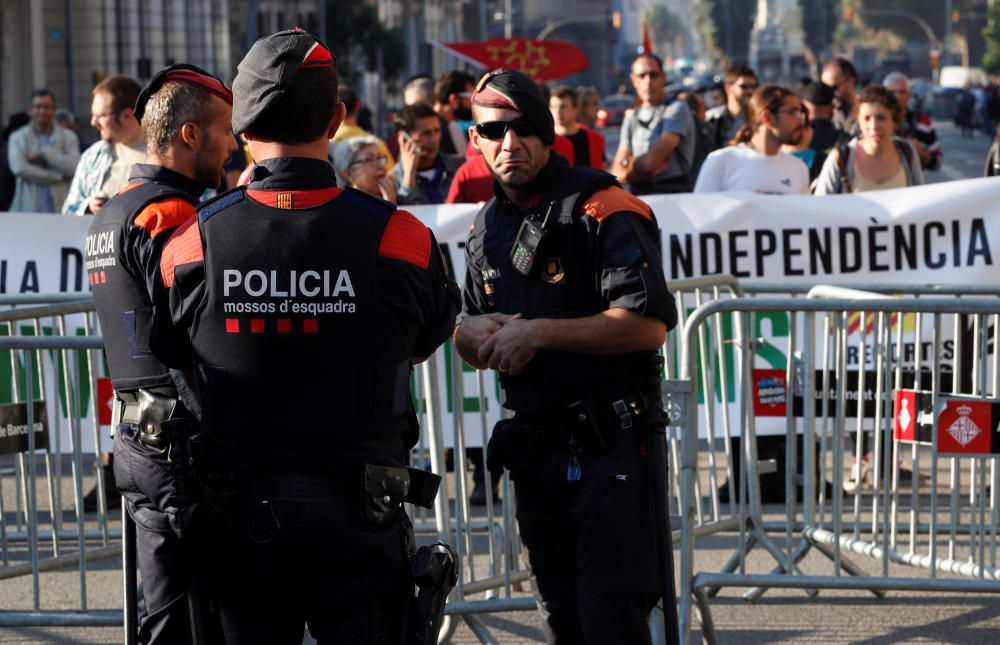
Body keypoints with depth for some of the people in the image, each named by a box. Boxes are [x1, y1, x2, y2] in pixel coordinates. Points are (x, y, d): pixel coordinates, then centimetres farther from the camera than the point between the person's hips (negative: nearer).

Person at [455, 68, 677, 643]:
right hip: (535, 444, 8)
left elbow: (649, 325, -21)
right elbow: (465, 329, 25)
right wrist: (475, 334, 0)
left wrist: (539, 332, -17)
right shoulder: (488, 226, 15)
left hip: (607, 446, -8)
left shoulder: (601, 208, -11)